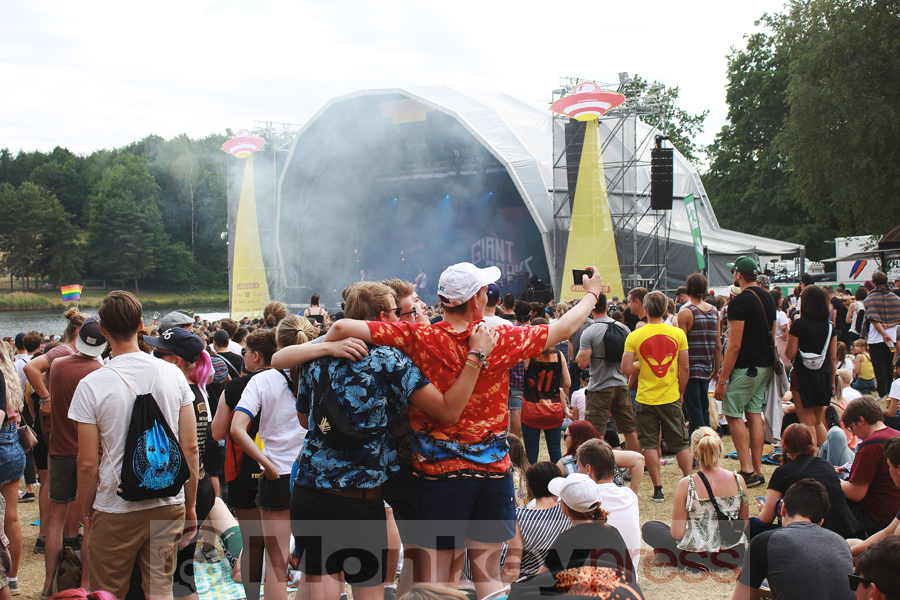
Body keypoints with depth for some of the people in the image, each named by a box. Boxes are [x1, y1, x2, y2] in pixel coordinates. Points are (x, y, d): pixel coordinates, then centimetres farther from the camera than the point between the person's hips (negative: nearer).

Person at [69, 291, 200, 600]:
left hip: (116, 511, -3)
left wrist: (87, 515, 7)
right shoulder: (173, 374, -2)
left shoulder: (91, 385, -10)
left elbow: (88, 464, -8)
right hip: (168, 505, 3)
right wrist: (190, 506, 11)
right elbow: (190, 448, 1)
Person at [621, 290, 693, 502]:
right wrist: (680, 392, 12)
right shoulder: (678, 333, -4)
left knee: (650, 444, 7)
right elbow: (685, 368, -1)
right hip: (671, 397, 1)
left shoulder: (634, 336, -9)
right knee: (680, 443, 12)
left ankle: (658, 489, 6)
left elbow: (626, 369, -10)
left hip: (646, 398, -1)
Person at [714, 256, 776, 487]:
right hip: (766, 365, 8)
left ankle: (747, 471, -4)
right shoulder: (767, 297, 11)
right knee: (755, 413, 11)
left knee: (733, 414, -1)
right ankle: (757, 471, 12)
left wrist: (722, 379, -16)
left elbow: (735, 345, -19)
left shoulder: (739, 302, -16)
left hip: (746, 368, -8)